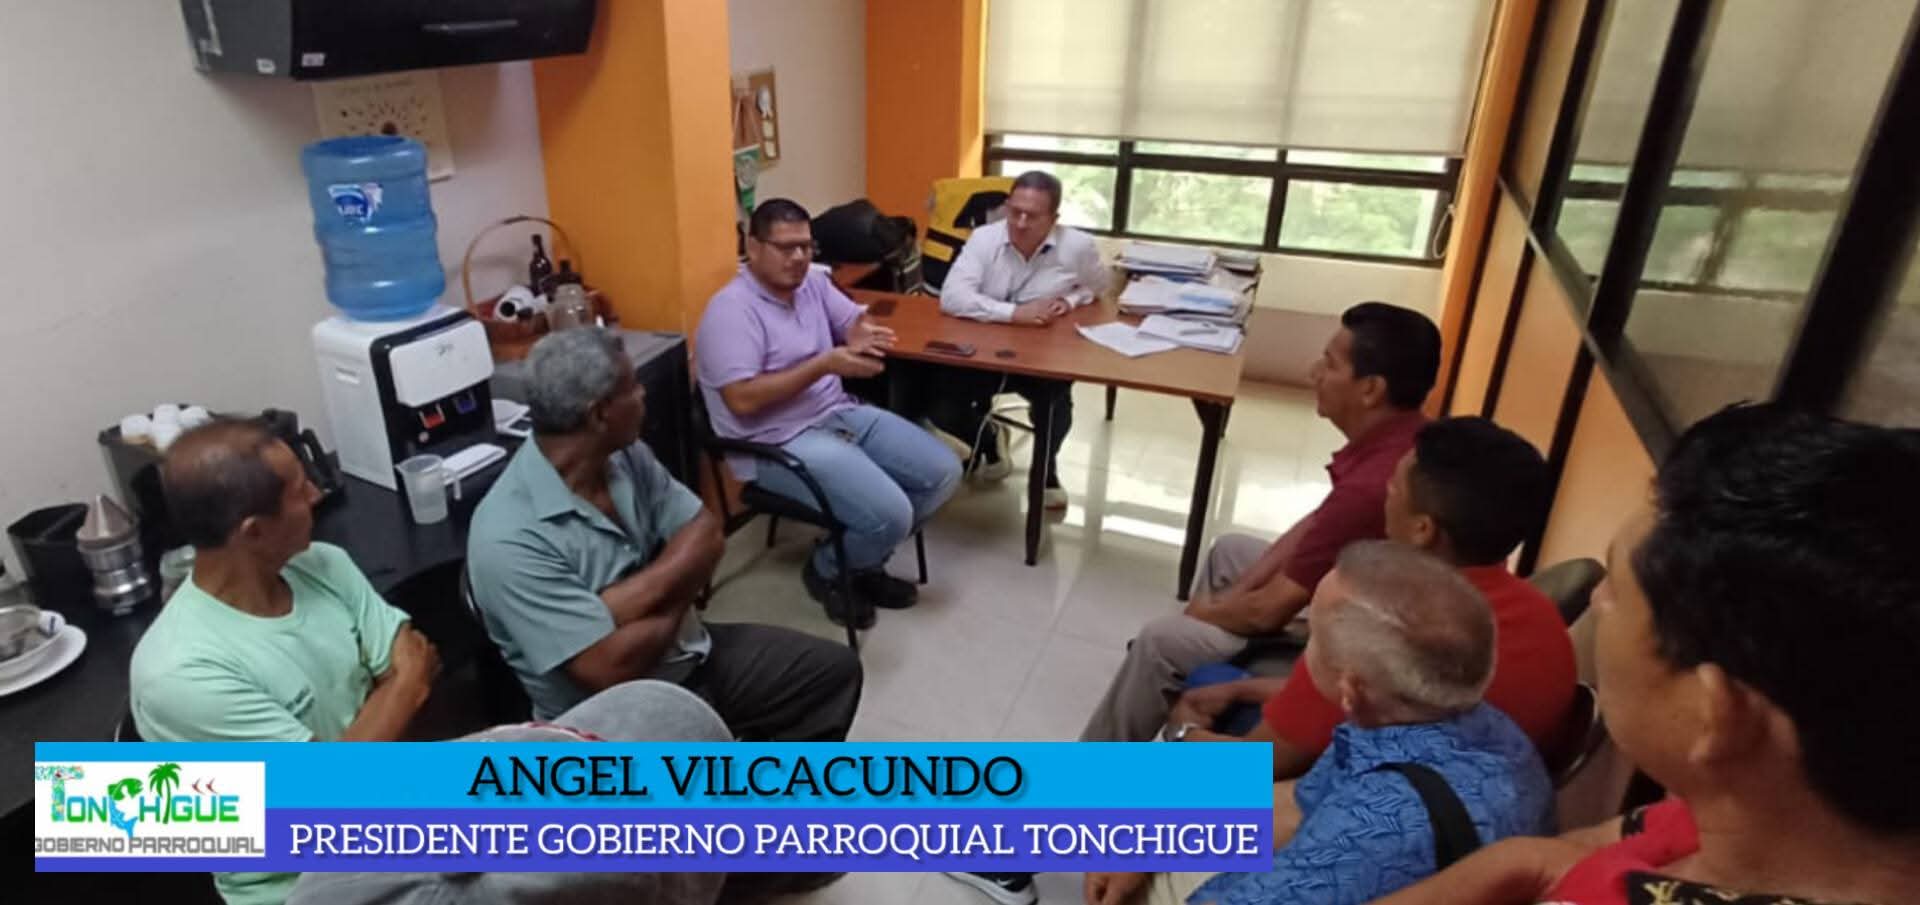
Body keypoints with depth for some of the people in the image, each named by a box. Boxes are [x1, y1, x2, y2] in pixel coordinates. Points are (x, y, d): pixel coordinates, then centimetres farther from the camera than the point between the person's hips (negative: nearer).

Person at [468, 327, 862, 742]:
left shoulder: (626, 455, -5)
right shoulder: (509, 538, -28)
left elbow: (707, 536, -7)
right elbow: (608, 667, -30)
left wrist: (634, 600, -23)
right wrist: (672, 602, -13)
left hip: (688, 656, 7)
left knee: (834, 669, 9)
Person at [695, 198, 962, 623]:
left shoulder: (813, 283, 9)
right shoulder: (731, 309, -15)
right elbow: (743, 400, -23)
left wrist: (863, 335, -14)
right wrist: (824, 366, -24)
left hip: (841, 414, 9)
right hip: (779, 443, -9)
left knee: (943, 471, 1)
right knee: (890, 514, -25)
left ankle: (863, 564, 17)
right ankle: (828, 571, 9)